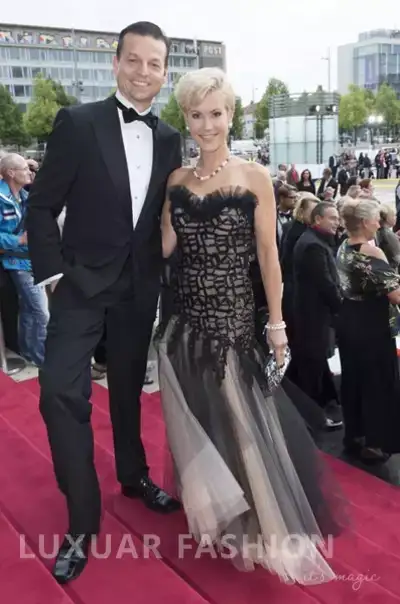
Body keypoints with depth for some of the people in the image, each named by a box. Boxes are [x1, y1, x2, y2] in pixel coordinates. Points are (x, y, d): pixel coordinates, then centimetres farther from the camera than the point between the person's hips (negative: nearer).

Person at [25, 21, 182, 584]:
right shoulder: (77, 123, -8)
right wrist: (54, 273, -12)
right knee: (62, 390, -12)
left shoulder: (169, 139, 4)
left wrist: (165, 275, 7)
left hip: (140, 288, 4)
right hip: (82, 283, -3)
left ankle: (134, 476, 39)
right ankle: (82, 520, 4)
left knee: (128, 388, 17)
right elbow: (42, 206, -7)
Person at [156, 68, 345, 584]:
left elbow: (268, 254, -5)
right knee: (197, 423, 15)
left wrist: (276, 323, -5)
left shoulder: (255, 177, -5)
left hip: (233, 318, -4)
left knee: (240, 420, 4)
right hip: (185, 319, 4)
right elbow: (165, 248, 0)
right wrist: (170, 204, -8)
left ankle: (264, 525, 26)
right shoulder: (177, 180, 5)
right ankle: (214, 513, 41)